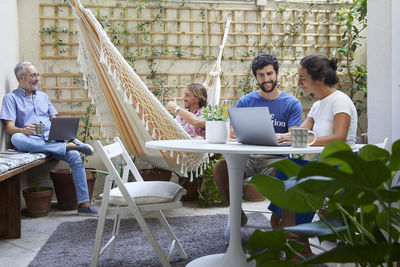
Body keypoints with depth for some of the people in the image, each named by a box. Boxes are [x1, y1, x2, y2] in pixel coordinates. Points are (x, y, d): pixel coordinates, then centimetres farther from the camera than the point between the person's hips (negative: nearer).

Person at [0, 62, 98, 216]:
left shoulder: (43, 96, 24)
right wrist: (24, 130, -28)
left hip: (51, 141, 4)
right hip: (30, 141, -4)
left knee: (75, 156, -23)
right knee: (17, 138, -39)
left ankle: (84, 204, -21)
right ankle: (68, 145, -34)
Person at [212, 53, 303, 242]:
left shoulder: (292, 103, 8)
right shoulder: (245, 102, 12)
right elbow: (233, 134, 5)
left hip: (276, 159, -2)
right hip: (247, 158, 2)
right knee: (220, 167, -27)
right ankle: (238, 215, -2)